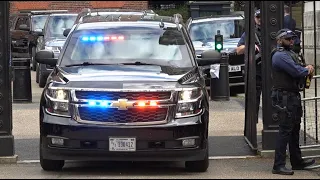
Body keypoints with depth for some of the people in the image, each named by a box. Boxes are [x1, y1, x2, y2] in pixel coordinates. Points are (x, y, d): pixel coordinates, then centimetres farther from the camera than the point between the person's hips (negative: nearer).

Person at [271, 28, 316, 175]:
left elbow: (300, 70, 20)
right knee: (285, 131, -10)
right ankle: (278, 166, -9)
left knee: (294, 130, 18)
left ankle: (297, 161, 29)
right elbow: (296, 71, -24)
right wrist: (307, 70, -3)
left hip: (294, 96, 11)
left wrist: (307, 69, -3)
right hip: (284, 97, -11)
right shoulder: (280, 55, -15)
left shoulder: (290, 53, 19)